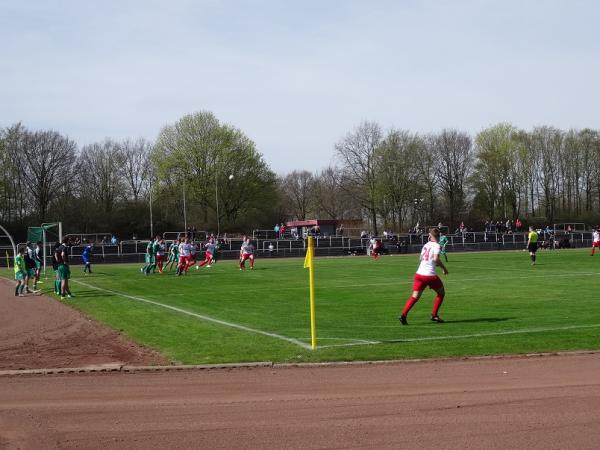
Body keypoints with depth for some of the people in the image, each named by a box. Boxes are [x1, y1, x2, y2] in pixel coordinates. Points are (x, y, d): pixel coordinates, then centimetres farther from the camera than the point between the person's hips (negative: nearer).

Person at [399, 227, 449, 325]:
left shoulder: (426, 245, 14)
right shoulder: (436, 245, -5)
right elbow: (436, 259, -21)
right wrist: (444, 268, -7)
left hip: (419, 273, 5)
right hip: (430, 275, -5)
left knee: (415, 296, 3)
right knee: (441, 293, 18)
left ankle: (403, 315, -15)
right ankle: (434, 315, 13)